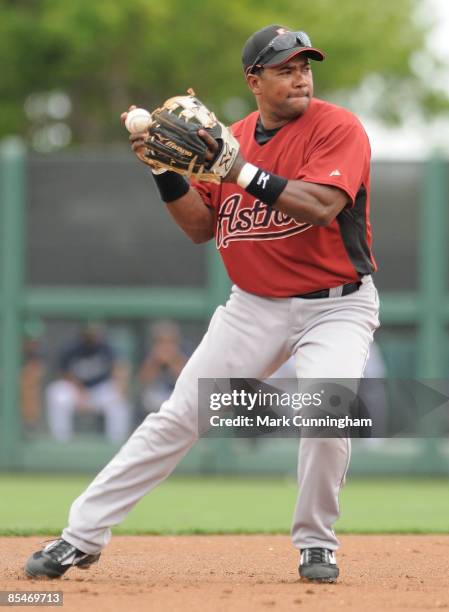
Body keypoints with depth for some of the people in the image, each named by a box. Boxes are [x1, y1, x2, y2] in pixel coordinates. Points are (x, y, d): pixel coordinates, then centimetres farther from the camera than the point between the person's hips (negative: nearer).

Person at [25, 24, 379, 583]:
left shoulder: (337, 128, -11)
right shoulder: (233, 139, 5)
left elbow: (322, 207, -26)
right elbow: (200, 226, 8)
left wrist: (241, 171, -30)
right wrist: (165, 168, -7)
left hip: (335, 307, -4)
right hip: (255, 305, 4)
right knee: (177, 416, 0)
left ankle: (316, 545, -3)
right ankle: (83, 535, 5)